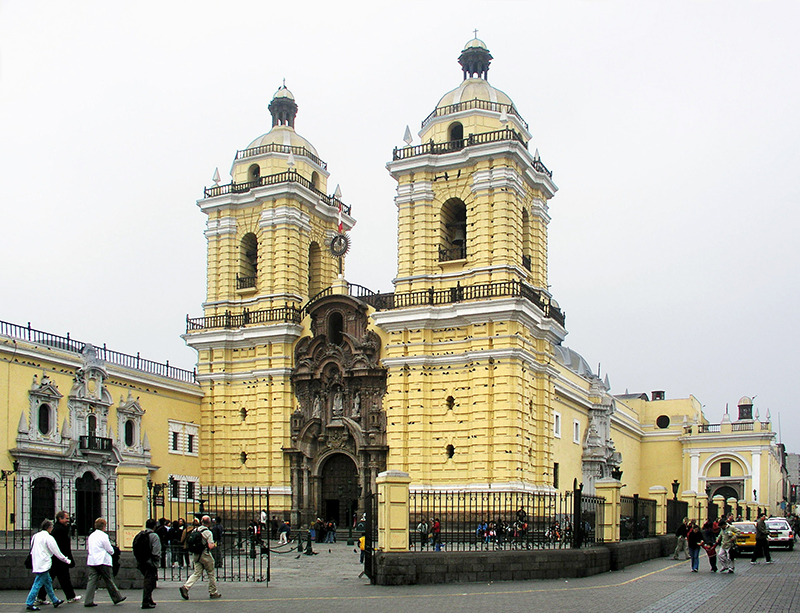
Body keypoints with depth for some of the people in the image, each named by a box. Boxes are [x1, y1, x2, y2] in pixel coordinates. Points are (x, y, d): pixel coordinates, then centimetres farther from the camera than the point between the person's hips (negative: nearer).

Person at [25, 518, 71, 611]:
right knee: (38, 583, -6)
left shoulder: (35, 536, 11)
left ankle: (55, 601, 23)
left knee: (48, 581, 16)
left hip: (37, 564, 9)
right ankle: (29, 604, -5)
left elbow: (32, 551, 18)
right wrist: (67, 560, 2)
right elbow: (56, 552, -8)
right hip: (43, 564, -9)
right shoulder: (48, 537, -12)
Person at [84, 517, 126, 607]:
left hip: (91, 561, 6)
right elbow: (110, 550, -9)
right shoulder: (103, 535, -10)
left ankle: (88, 601, -5)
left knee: (91, 581, 2)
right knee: (109, 580, 4)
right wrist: (112, 551, 13)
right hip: (102, 561, -6)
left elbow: (88, 548, 19)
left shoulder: (91, 536, 11)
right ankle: (117, 597, 15)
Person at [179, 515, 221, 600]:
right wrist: (214, 544, 0)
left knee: (197, 573, 7)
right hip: (205, 555, -6)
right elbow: (210, 546, -20)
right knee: (211, 573, 9)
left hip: (196, 555, 6)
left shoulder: (195, 530, 5)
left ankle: (186, 587, -13)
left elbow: (188, 543, 11)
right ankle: (213, 592, 16)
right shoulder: (208, 532, -14)